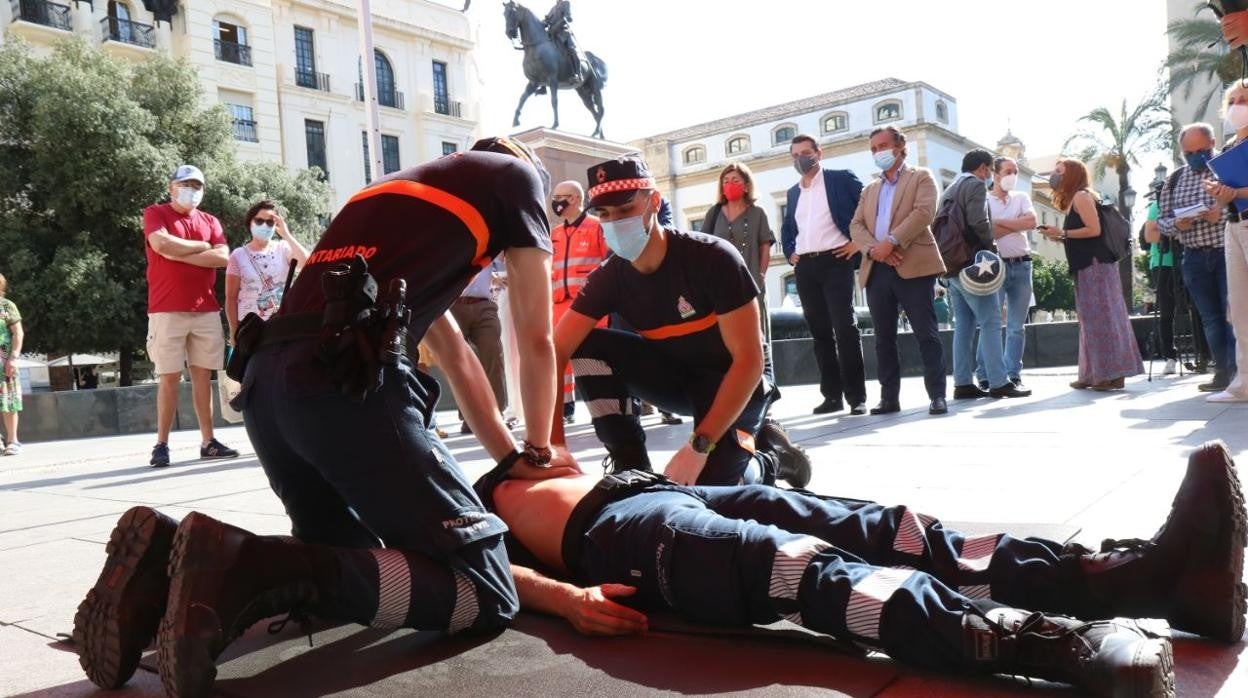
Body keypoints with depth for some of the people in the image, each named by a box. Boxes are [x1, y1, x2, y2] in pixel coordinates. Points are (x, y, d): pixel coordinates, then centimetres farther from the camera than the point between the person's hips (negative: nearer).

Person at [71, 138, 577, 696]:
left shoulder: (406, 193, 35)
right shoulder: (514, 174, 16)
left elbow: (453, 352, 36)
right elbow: (537, 342, 18)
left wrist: (510, 459, 37)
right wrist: (537, 452, 31)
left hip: (266, 381, 8)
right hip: (347, 377, -8)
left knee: (353, 560, 24)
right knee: (484, 591, -5)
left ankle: (170, 557, 3)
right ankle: (246, 570, -20)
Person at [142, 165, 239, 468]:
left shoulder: (211, 221, 16)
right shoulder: (155, 213, 5)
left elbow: (223, 258, -1)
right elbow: (162, 245, -16)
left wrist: (180, 255, -7)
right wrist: (202, 246, -3)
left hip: (206, 311, 4)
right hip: (167, 311, -4)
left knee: (203, 375, 6)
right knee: (169, 378, -4)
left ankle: (208, 442, 9)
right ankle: (161, 444, 3)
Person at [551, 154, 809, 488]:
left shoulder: (713, 258, -26)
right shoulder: (608, 278, -13)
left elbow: (749, 361, -26)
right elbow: (556, 352, -20)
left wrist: (699, 445, -33)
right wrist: (553, 443, -33)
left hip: (733, 382, -4)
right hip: (673, 372, 5)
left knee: (710, 486, -27)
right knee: (588, 348, -18)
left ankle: (772, 454, 6)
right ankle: (631, 467, -10)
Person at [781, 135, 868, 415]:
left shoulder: (841, 179, 2)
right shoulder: (793, 192, 19)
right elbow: (787, 228, 30)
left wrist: (859, 242, -7)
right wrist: (789, 253, 14)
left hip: (835, 260, -5)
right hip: (804, 267, 5)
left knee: (845, 328, -11)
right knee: (820, 331, 5)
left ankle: (857, 396, -6)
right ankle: (832, 395, 10)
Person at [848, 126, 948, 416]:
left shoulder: (921, 177, 10)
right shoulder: (870, 189, 25)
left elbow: (924, 213, -8)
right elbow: (856, 226, 12)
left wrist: (891, 242, -17)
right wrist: (873, 248, -8)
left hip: (913, 266, -5)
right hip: (877, 270, 5)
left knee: (926, 334, -5)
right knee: (884, 337, 5)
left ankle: (937, 395, 0)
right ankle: (889, 396, 11)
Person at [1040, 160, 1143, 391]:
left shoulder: (1081, 196, -7)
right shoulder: (1074, 199, 21)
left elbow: (1094, 229, -17)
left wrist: (1062, 233, -13)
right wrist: (1059, 237, 7)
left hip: (1095, 263, -10)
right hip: (1087, 265, 10)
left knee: (1101, 316, -10)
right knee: (1093, 318, 8)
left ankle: (1113, 374, -9)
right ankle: (1095, 374, 9)